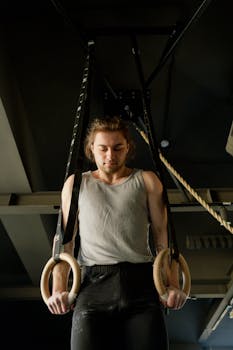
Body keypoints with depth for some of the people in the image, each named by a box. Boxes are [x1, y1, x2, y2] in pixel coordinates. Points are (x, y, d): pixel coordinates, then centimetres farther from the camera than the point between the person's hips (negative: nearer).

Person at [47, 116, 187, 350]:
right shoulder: (76, 184, 17)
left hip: (141, 281, 0)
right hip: (93, 285, 0)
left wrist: (173, 284, -3)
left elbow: (163, 235, 9)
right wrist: (59, 288, -1)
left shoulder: (147, 181, 16)